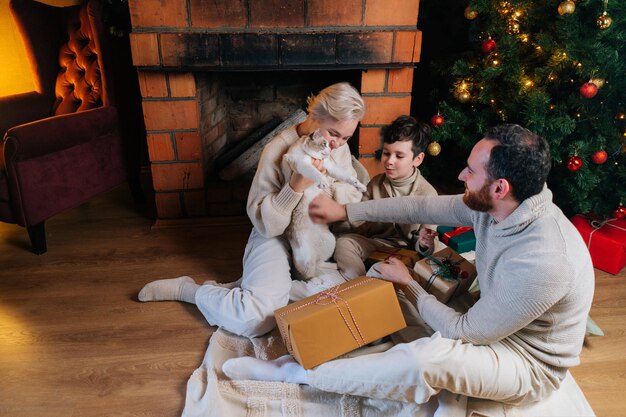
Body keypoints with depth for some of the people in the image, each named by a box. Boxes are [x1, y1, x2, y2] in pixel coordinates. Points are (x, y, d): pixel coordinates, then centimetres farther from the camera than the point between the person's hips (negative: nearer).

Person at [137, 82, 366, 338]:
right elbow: (265, 223, -17)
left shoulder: (340, 148, 0)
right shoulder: (278, 150, -16)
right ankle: (186, 289, 1)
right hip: (277, 237, -6)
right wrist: (296, 186, -32)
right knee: (257, 318, -27)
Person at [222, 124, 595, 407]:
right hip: (491, 318, 8)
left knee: (428, 358, -37)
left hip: (529, 365, -8)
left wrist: (408, 285, -16)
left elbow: (468, 334, -28)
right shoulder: (497, 205, -14)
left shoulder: (541, 262, -38)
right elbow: (424, 207, -5)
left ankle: (292, 373, -20)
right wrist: (345, 210, 1)